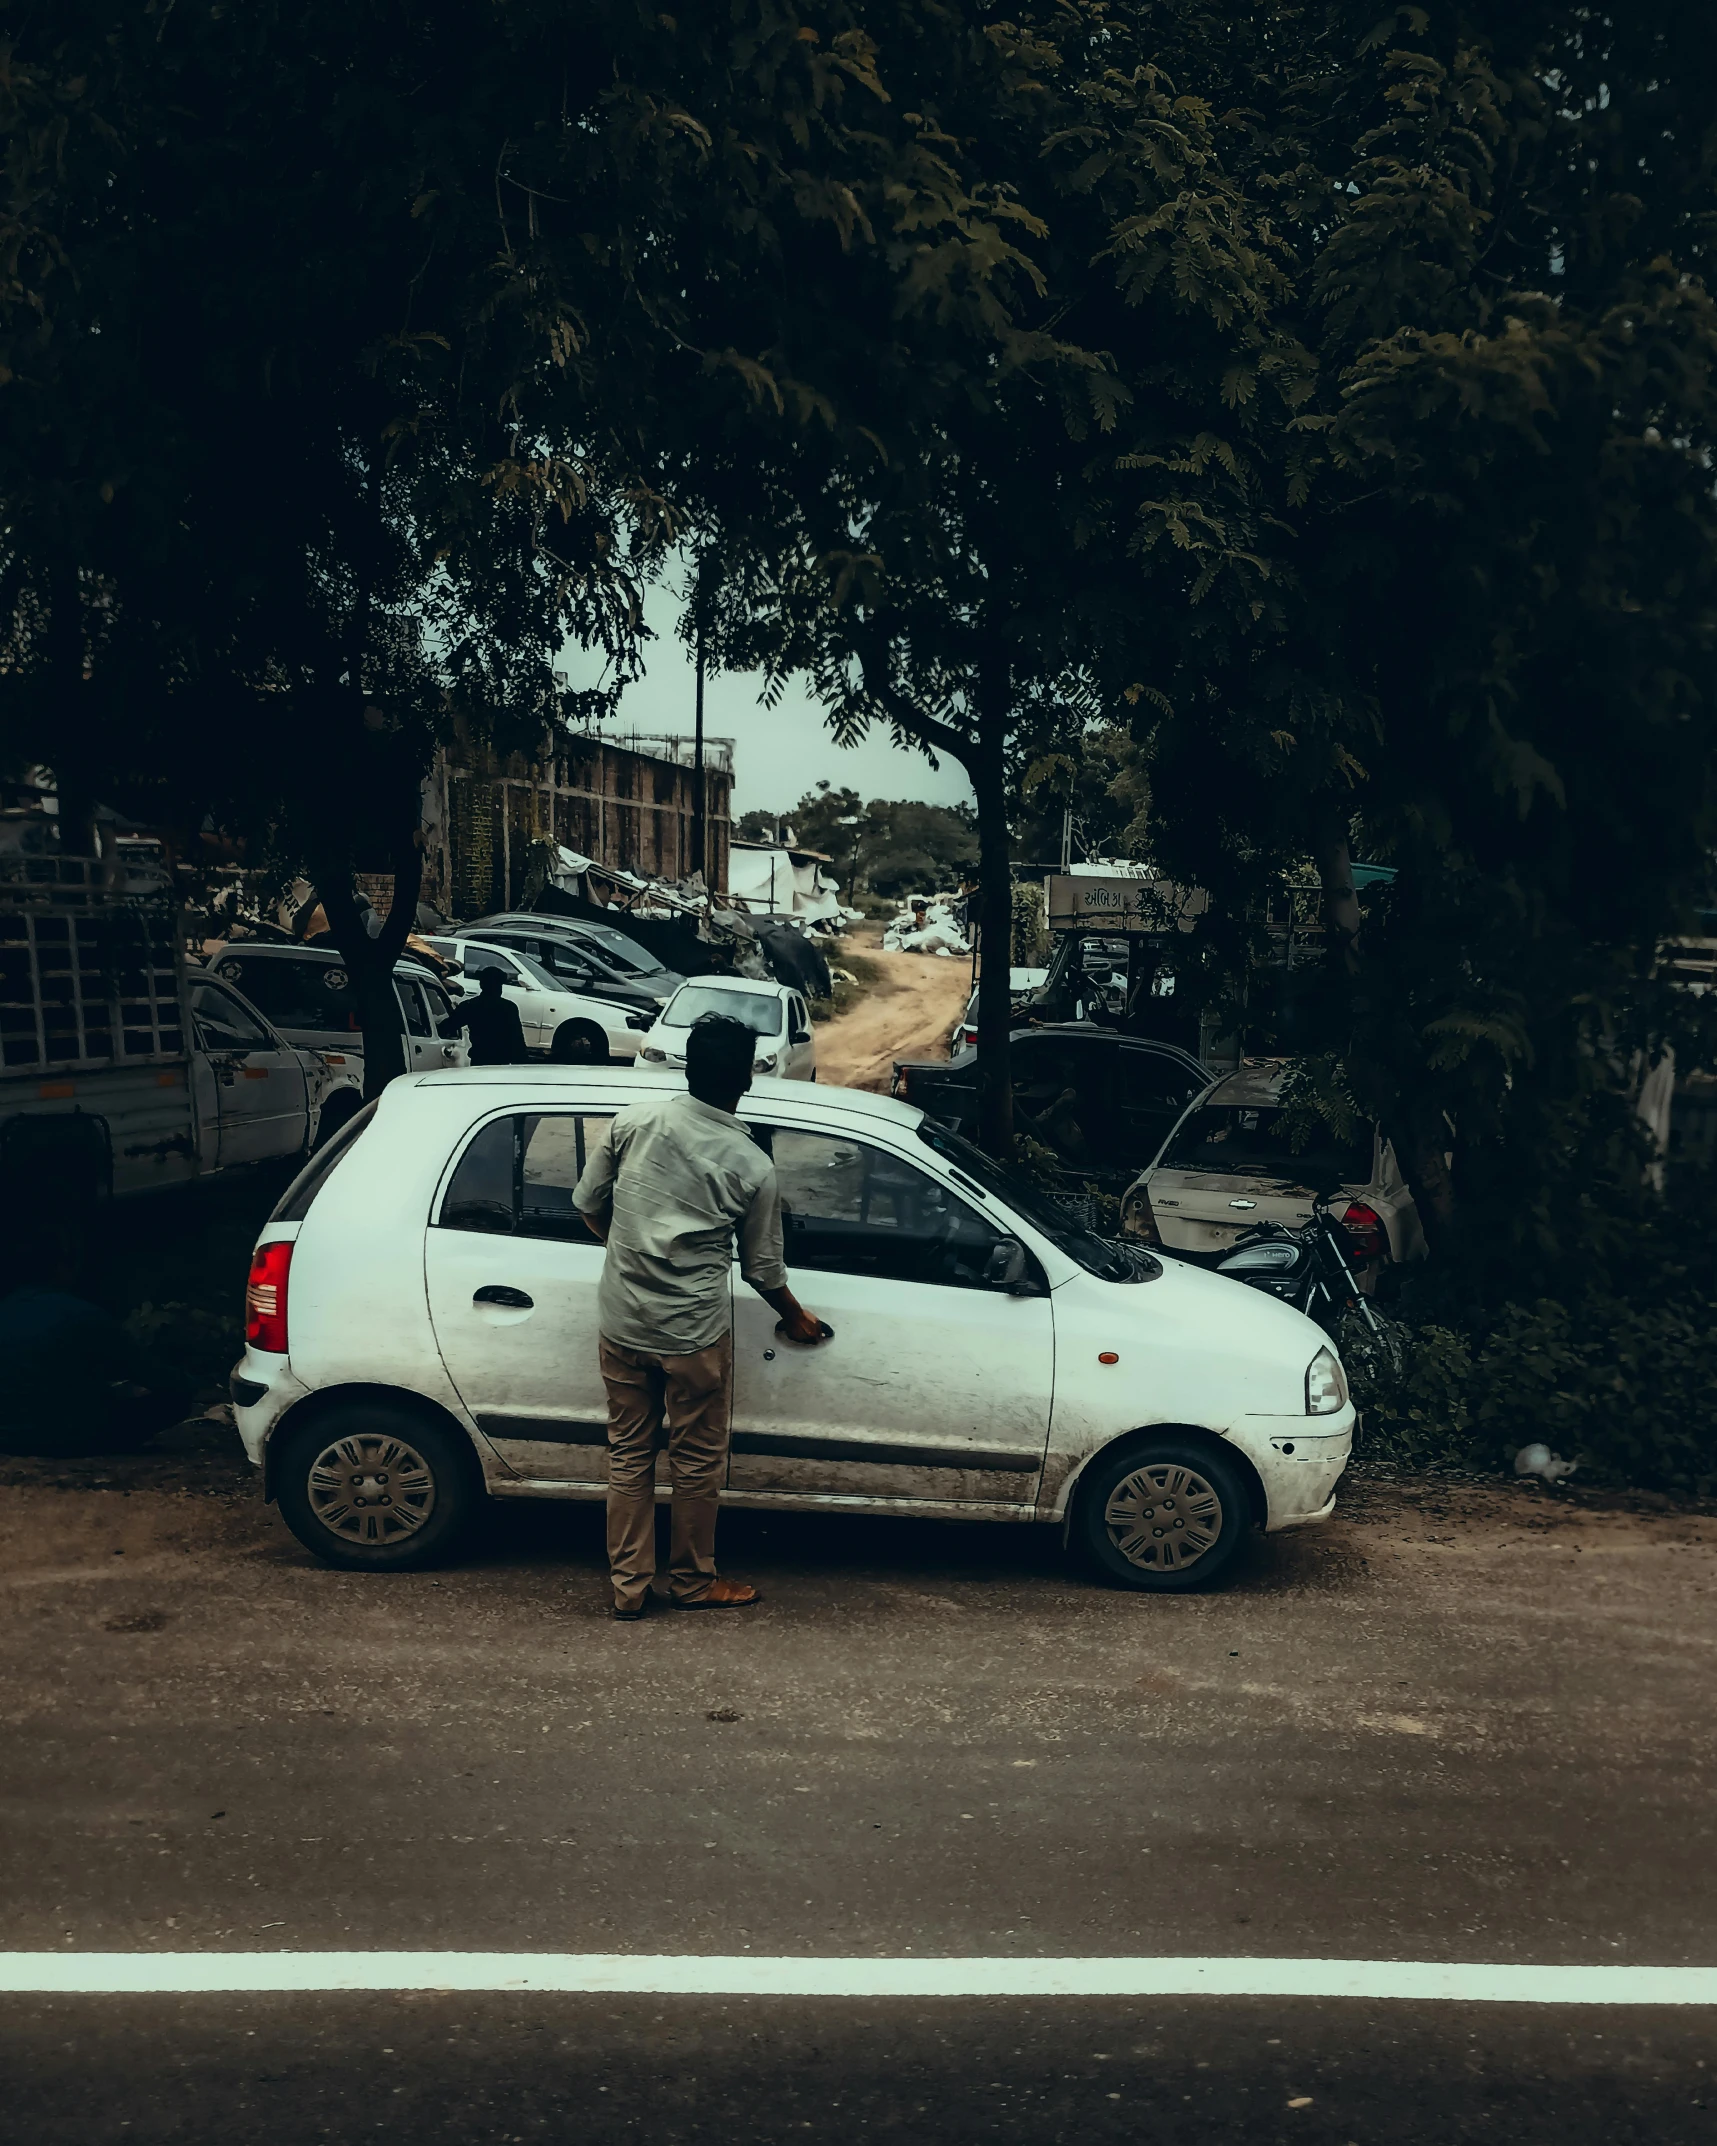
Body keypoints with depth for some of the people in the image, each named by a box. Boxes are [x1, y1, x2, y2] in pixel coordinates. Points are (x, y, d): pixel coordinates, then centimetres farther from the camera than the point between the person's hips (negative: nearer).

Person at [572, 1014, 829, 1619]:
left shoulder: (635, 1121, -6)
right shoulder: (753, 1167, -11)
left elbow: (588, 1205, 3)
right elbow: (763, 1268, 0)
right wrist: (795, 1318, 19)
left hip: (622, 1325, 3)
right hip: (694, 1335, -3)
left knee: (629, 1456, 15)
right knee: (696, 1461, 15)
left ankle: (629, 1587, 23)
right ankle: (692, 1582, 29)